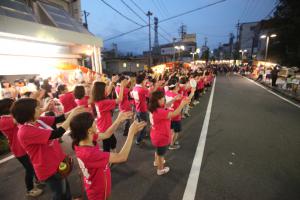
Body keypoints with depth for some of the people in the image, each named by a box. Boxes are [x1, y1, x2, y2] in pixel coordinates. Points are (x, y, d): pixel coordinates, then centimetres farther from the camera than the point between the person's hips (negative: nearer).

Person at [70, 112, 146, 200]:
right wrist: (131, 133, -33)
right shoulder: (89, 153, -40)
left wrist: (118, 120, -14)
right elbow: (122, 157, -37)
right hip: (98, 192, -7)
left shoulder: (81, 140, -16)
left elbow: (106, 134, -4)